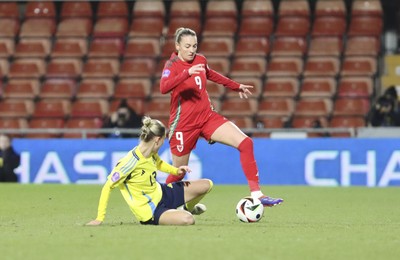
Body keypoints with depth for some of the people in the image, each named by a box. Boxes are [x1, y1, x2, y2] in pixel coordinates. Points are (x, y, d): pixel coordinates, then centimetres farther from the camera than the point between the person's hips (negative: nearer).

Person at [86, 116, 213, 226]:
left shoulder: (152, 154, -4)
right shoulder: (130, 162, -29)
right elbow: (107, 187, -25)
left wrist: (176, 170, 2)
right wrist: (100, 218, -25)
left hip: (161, 193, 8)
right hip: (149, 212, -8)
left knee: (206, 185, 8)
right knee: (187, 220, -34)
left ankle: (188, 208, 38)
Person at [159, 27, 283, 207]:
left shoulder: (200, 60, 6)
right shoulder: (172, 65, -12)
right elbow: (164, 88, -34)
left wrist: (236, 87, 37)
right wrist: (187, 73, -46)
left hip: (207, 117, 5)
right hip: (183, 124, -5)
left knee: (245, 143, -13)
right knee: (178, 172, 3)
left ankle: (256, 195, -15)